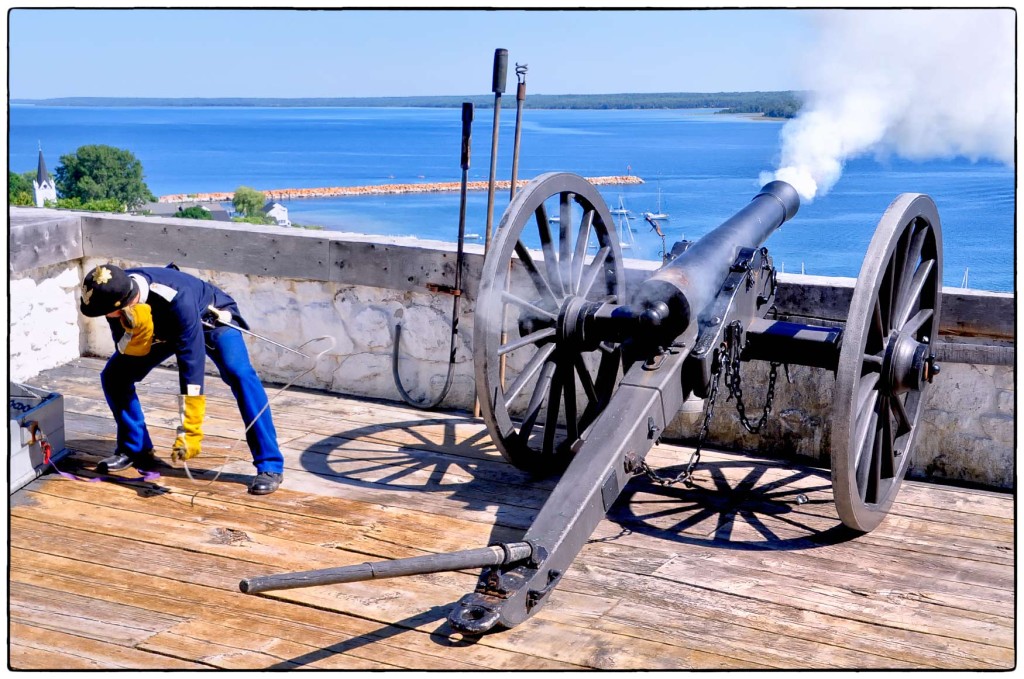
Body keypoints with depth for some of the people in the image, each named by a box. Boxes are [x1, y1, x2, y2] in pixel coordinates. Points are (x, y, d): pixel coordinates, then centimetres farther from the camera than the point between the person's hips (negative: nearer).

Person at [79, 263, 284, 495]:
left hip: (210, 319, -6)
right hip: (163, 328, 6)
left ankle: (269, 466, -26)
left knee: (240, 376, -30)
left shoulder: (176, 299, -43)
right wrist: (137, 330, -43)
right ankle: (135, 450, 12)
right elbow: (127, 350, -18)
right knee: (113, 375, -7)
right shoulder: (115, 294, -27)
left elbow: (191, 365, -42)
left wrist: (190, 432, -41)